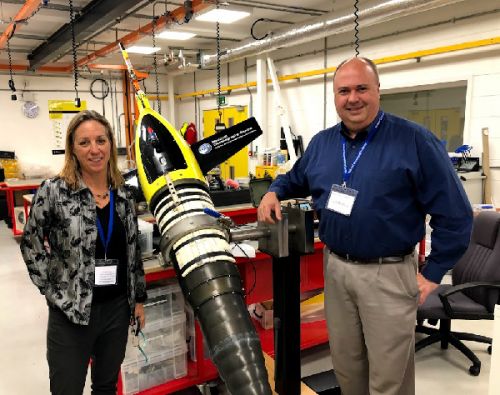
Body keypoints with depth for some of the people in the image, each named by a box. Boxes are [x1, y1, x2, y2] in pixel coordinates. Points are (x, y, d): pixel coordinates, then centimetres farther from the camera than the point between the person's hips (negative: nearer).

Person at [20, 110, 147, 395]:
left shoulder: (124, 195, 2)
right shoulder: (54, 191, -11)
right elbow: (31, 245, -2)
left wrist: (139, 298, 10)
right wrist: (52, 291, -6)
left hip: (118, 308, 4)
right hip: (71, 312, -3)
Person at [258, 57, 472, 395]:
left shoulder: (414, 141, -12)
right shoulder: (322, 143, 6)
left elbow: (455, 214, -10)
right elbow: (296, 179, 25)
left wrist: (433, 273, -8)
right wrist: (274, 192, 3)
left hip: (388, 274, -5)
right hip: (335, 267, 5)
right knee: (346, 367, 21)